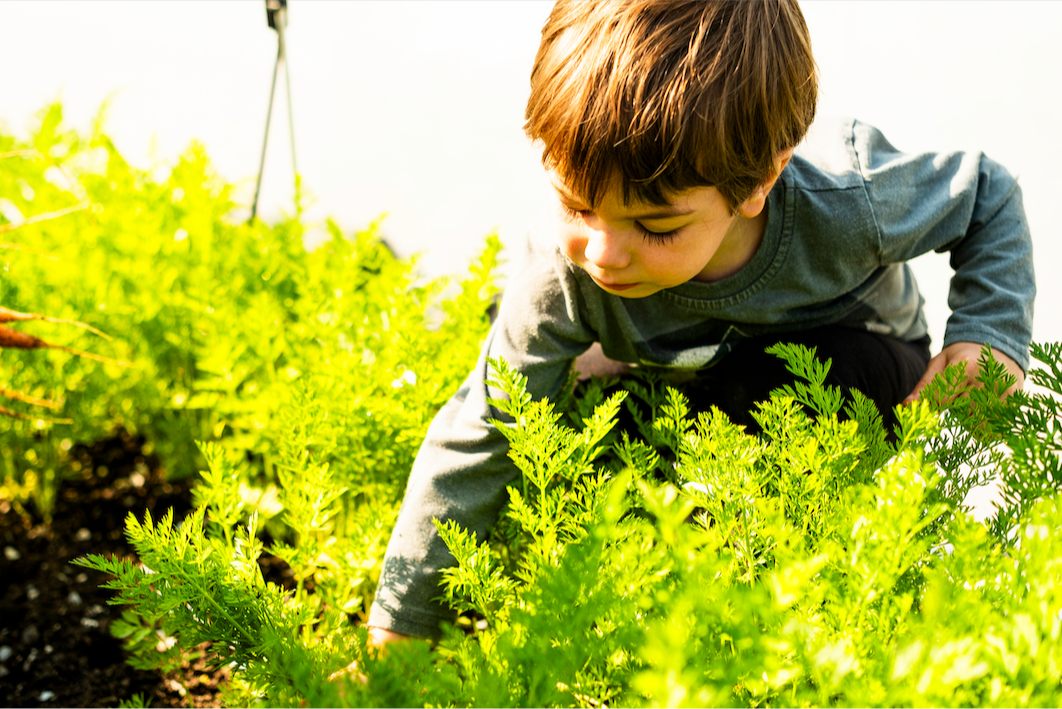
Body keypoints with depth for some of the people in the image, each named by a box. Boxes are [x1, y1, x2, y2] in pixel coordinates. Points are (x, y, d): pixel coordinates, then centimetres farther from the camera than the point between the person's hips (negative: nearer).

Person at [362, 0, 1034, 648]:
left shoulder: (849, 206, -38)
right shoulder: (568, 265, -36)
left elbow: (989, 194, -15)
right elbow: (477, 440, -28)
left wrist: (990, 336, -28)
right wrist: (398, 627, -25)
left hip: (863, 381, -3)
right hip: (696, 389, 3)